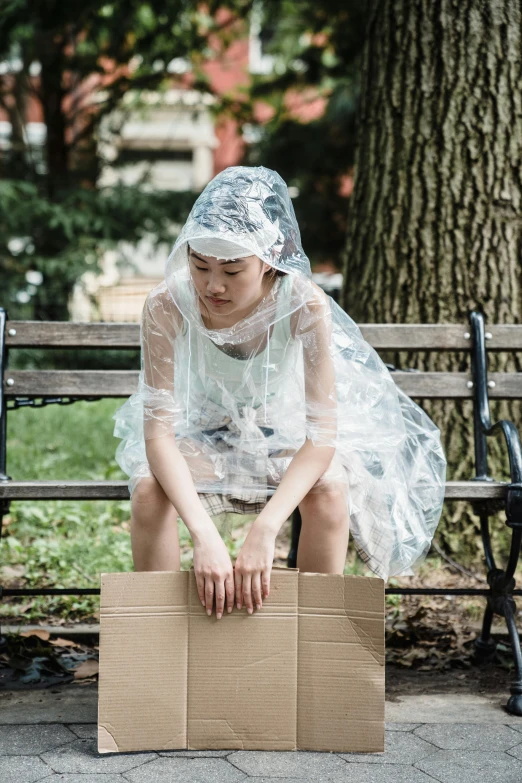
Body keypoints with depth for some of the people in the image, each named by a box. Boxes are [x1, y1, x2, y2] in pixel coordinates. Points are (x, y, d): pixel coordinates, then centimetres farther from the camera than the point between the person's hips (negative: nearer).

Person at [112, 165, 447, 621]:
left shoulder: (305, 306, -29)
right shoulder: (166, 307, -28)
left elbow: (322, 433, -30)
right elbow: (158, 432, -31)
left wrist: (264, 531, -44)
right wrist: (204, 535, -45)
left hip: (286, 438, 0)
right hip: (201, 437, 0)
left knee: (331, 489, -30)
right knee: (149, 490, -30)